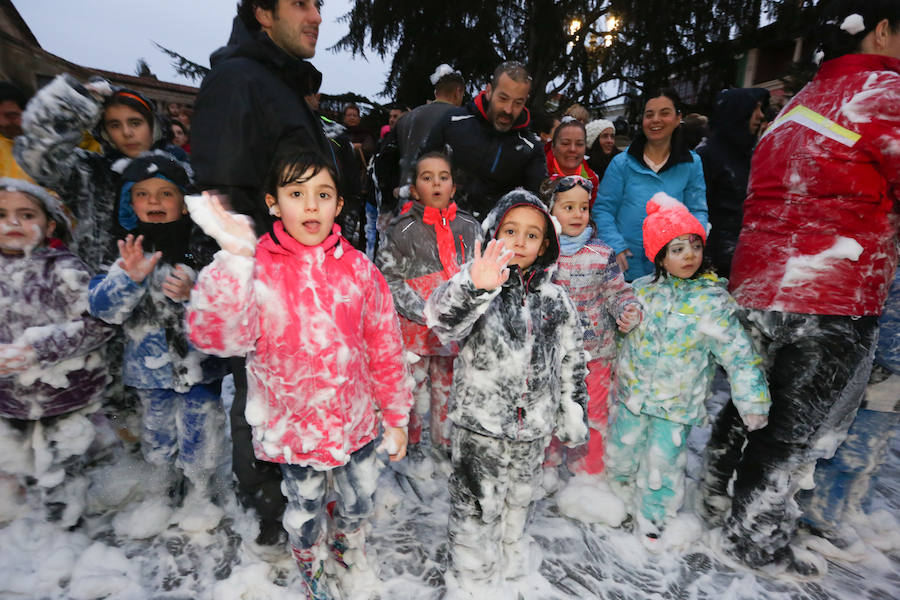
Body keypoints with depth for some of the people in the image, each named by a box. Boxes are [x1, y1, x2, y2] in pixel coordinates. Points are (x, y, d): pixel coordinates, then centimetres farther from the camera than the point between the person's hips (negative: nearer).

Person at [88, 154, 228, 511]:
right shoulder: (128, 253, -3)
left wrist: (192, 297, -29)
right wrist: (130, 278, -28)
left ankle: (202, 493, 34)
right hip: (149, 368, 3)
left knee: (200, 438, 9)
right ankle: (173, 483, 47)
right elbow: (102, 308, -11)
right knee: (159, 438, 21)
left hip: (198, 365, -2)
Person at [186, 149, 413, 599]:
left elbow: (385, 348, -2)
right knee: (304, 515, 22)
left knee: (360, 503, 24)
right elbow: (219, 337, -29)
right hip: (293, 428, -1)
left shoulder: (358, 268, -8)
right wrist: (235, 258, -39)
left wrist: (396, 417, 3)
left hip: (356, 422, 2)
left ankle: (352, 554, 60)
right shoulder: (255, 268, -14)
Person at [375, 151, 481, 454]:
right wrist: (427, 313, -16)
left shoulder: (470, 227, 4)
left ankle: (446, 446, 41)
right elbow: (388, 278, -8)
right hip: (414, 329, -3)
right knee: (414, 393, 10)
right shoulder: (402, 230, -7)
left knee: (449, 392, 18)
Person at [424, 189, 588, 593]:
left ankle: (512, 563, 52)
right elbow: (442, 320, -35)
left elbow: (571, 363, 9)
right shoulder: (473, 285, -13)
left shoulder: (556, 299, 1)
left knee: (519, 501, 25)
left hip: (533, 428, 4)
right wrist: (473, 288, -54)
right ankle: (475, 581, 39)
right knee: (477, 510, 12)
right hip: (479, 426, -4)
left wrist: (573, 418, 11)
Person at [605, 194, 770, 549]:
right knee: (621, 448, 13)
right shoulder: (642, 290, -4)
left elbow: (738, 353, -10)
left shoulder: (712, 301, -12)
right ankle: (622, 483, 46)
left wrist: (752, 401, -13)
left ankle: (653, 517, 32)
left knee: (663, 460, 6)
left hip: (678, 401, -2)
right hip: (632, 392, 3)